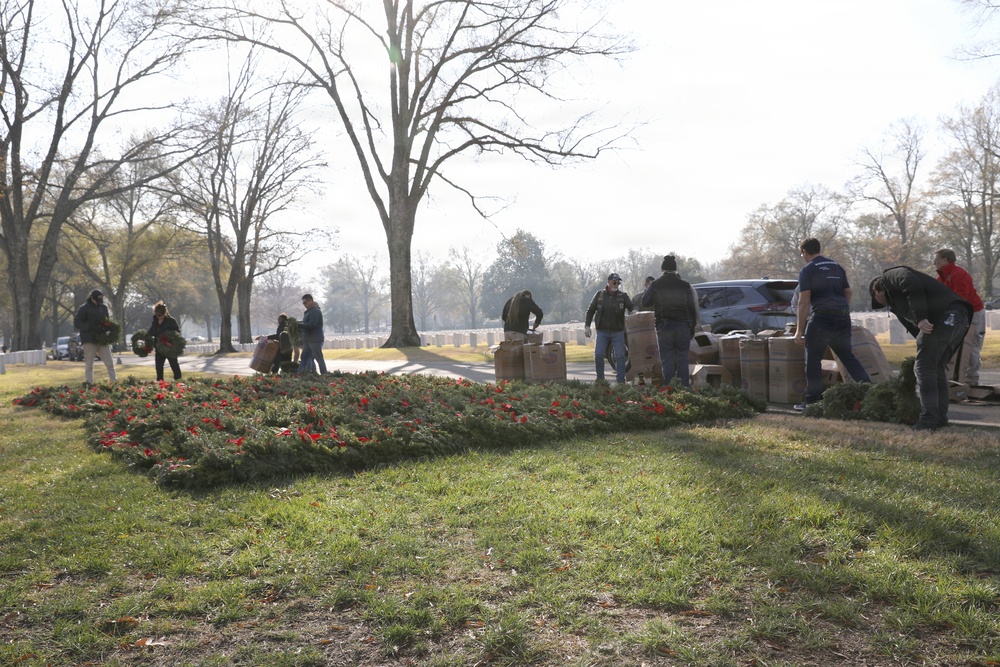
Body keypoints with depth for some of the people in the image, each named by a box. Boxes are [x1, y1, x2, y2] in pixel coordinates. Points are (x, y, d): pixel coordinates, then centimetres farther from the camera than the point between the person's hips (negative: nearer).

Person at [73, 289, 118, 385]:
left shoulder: (103, 307, 13)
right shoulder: (84, 309, -3)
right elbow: (76, 323, -7)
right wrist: (89, 328, -22)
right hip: (90, 341, -5)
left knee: (110, 363, 4)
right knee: (89, 365, 0)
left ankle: (115, 382, 6)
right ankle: (89, 383, 3)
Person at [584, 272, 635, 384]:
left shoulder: (623, 295, 1)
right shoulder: (599, 294, 3)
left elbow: (632, 307, -5)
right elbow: (590, 311, 9)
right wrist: (587, 326, 2)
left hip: (618, 332, 0)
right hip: (602, 332, 0)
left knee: (620, 356, -1)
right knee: (598, 355, -5)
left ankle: (621, 380, 6)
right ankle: (600, 378, 12)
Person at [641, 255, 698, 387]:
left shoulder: (655, 285, -2)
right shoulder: (685, 285, 1)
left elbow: (644, 302, 7)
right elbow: (693, 308, 4)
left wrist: (647, 291, 25)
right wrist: (693, 327, 12)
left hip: (664, 327, -1)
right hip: (683, 326, 1)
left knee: (667, 361, 2)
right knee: (682, 361, 7)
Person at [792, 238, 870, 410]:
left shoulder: (807, 270, -3)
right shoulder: (837, 267, 16)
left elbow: (804, 302, -9)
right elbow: (848, 292, 21)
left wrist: (799, 330, -8)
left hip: (822, 318, -6)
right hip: (843, 318, 6)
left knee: (813, 360, 2)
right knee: (848, 356, 15)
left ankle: (812, 401, 3)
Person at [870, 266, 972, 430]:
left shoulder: (890, 277, 9)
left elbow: (913, 286, -13)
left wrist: (921, 318, -19)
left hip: (943, 316, -10)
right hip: (959, 317, 10)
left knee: (924, 367, -4)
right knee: (936, 367, 18)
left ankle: (929, 420, -4)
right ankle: (940, 417, 22)